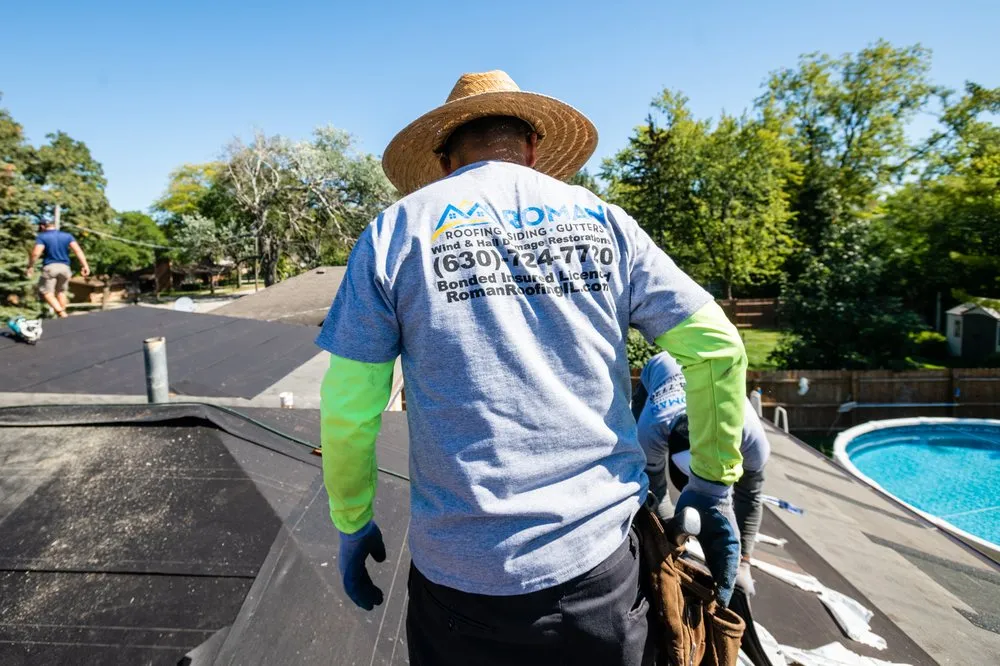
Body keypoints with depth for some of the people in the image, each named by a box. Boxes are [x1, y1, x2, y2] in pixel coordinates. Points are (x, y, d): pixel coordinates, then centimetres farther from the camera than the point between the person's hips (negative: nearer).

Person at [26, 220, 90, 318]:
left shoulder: (42, 237, 0)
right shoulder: (67, 236, 9)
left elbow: (35, 253, -12)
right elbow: (77, 250, -4)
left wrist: (30, 266, -1)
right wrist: (85, 265, -8)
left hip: (49, 267, -4)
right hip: (64, 267, 4)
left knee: (47, 292, 1)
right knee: (61, 291, 18)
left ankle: (61, 313, -15)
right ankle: (63, 312, 17)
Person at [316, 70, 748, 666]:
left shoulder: (396, 231, -1)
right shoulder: (601, 220, 3)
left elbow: (347, 408, -4)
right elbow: (717, 345, 0)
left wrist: (352, 523, 11)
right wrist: (714, 484, 11)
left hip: (463, 575, -1)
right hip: (598, 557, 2)